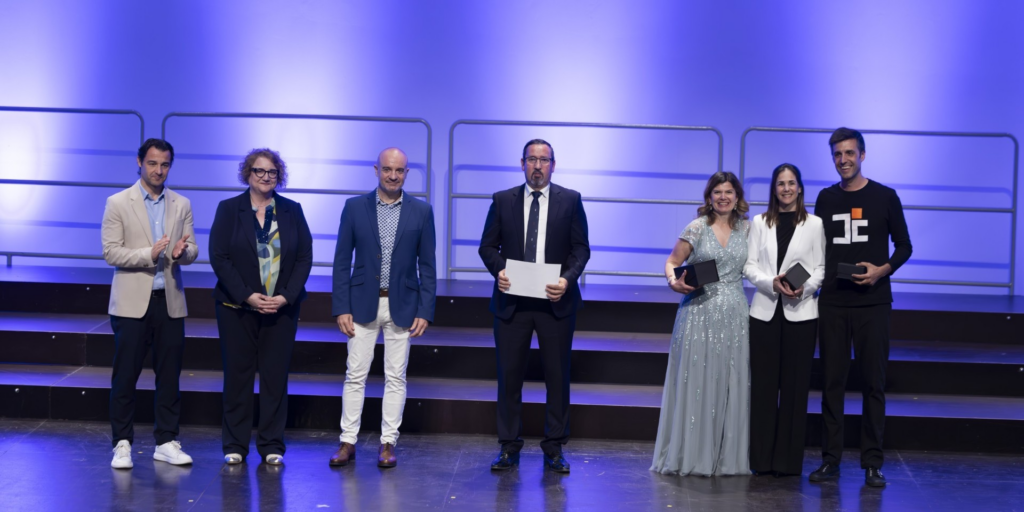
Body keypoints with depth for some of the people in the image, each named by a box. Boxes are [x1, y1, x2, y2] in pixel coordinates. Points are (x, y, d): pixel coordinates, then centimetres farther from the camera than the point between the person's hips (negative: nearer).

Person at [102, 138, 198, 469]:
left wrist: (183, 252, -17)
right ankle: (122, 443, 9)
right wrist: (149, 254, -21)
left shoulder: (181, 205, 9)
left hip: (170, 302, 3)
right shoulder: (118, 203, 0)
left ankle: (166, 442, 14)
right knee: (125, 376, 0)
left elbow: (192, 252, 7)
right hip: (132, 302, -3)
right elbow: (110, 252, -7)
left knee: (169, 376, 6)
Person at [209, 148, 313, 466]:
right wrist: (248, 296, -14)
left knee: (276, 375, 2)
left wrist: (287, 296, -10)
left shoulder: (292, 211, 7)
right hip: (237, 308, -1)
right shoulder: (229, 209, 2)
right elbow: (219, 257, -5)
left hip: (281, 307, 1)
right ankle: (235, 445, 11)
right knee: (238, 374, 3)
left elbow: (305, 257, 3)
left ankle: (272, 446, 9)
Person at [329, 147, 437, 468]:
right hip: (363, 304, 0)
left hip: (401, 306, 0)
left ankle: (388, 443, 13)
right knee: (355, 375, 3)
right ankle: (348, 441, 10)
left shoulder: (421, 211, 0)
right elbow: (342, 261, 1)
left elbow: (427, 265, 2)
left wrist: (425, 311, -4)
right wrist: (341, 308, -6)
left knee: (396, 377, 5)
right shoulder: (355, 207, 0)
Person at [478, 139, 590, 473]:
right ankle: (509, 447, 12)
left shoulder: (570, 200, 4)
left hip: (556, 300, -1)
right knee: (509, 375, 3)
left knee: (557, 376, 4)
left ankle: (554, 449, 13)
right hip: (512, 300, 1)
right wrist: (498, 270, -12)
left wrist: (568, 278, -15)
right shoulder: (502, 201, 6)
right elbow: (488, 245, 8)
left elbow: (581, 247, 1)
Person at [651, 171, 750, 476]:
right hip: (699, 312, -3)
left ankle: (726, 457, 11)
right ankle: (690, 456, 5)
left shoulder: (746, 228, 9)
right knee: (694, 383, -3)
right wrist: (674, 281, -17)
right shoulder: (697, 228, 0)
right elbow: (672, 262, 2)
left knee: (730, 384, 3)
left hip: (734, 316, 3)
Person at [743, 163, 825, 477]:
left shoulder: (814, 225, 5)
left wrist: (805, 287, -15)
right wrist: (772, 283, -14)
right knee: (763, 383, 1)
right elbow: (749, 265, 4)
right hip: (765, 311, 1)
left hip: (800, 313, -1)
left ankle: (788, 459, 7)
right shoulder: (759, 223, 10)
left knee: (795, 384, 0)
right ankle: (761, 458, 7)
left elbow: (821, 268, 4)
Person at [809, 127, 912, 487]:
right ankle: (831, 459, 10)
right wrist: (815, 279, 1)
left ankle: (872, 462, 5)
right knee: (832, 381, 3)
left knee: (873, 383, 0)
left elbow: (904, 247, 5)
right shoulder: (826, 198, 10)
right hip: (832, 303, 2)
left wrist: (883, 270, -12)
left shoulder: (885, 197, 2)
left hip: (873, 303, -2)